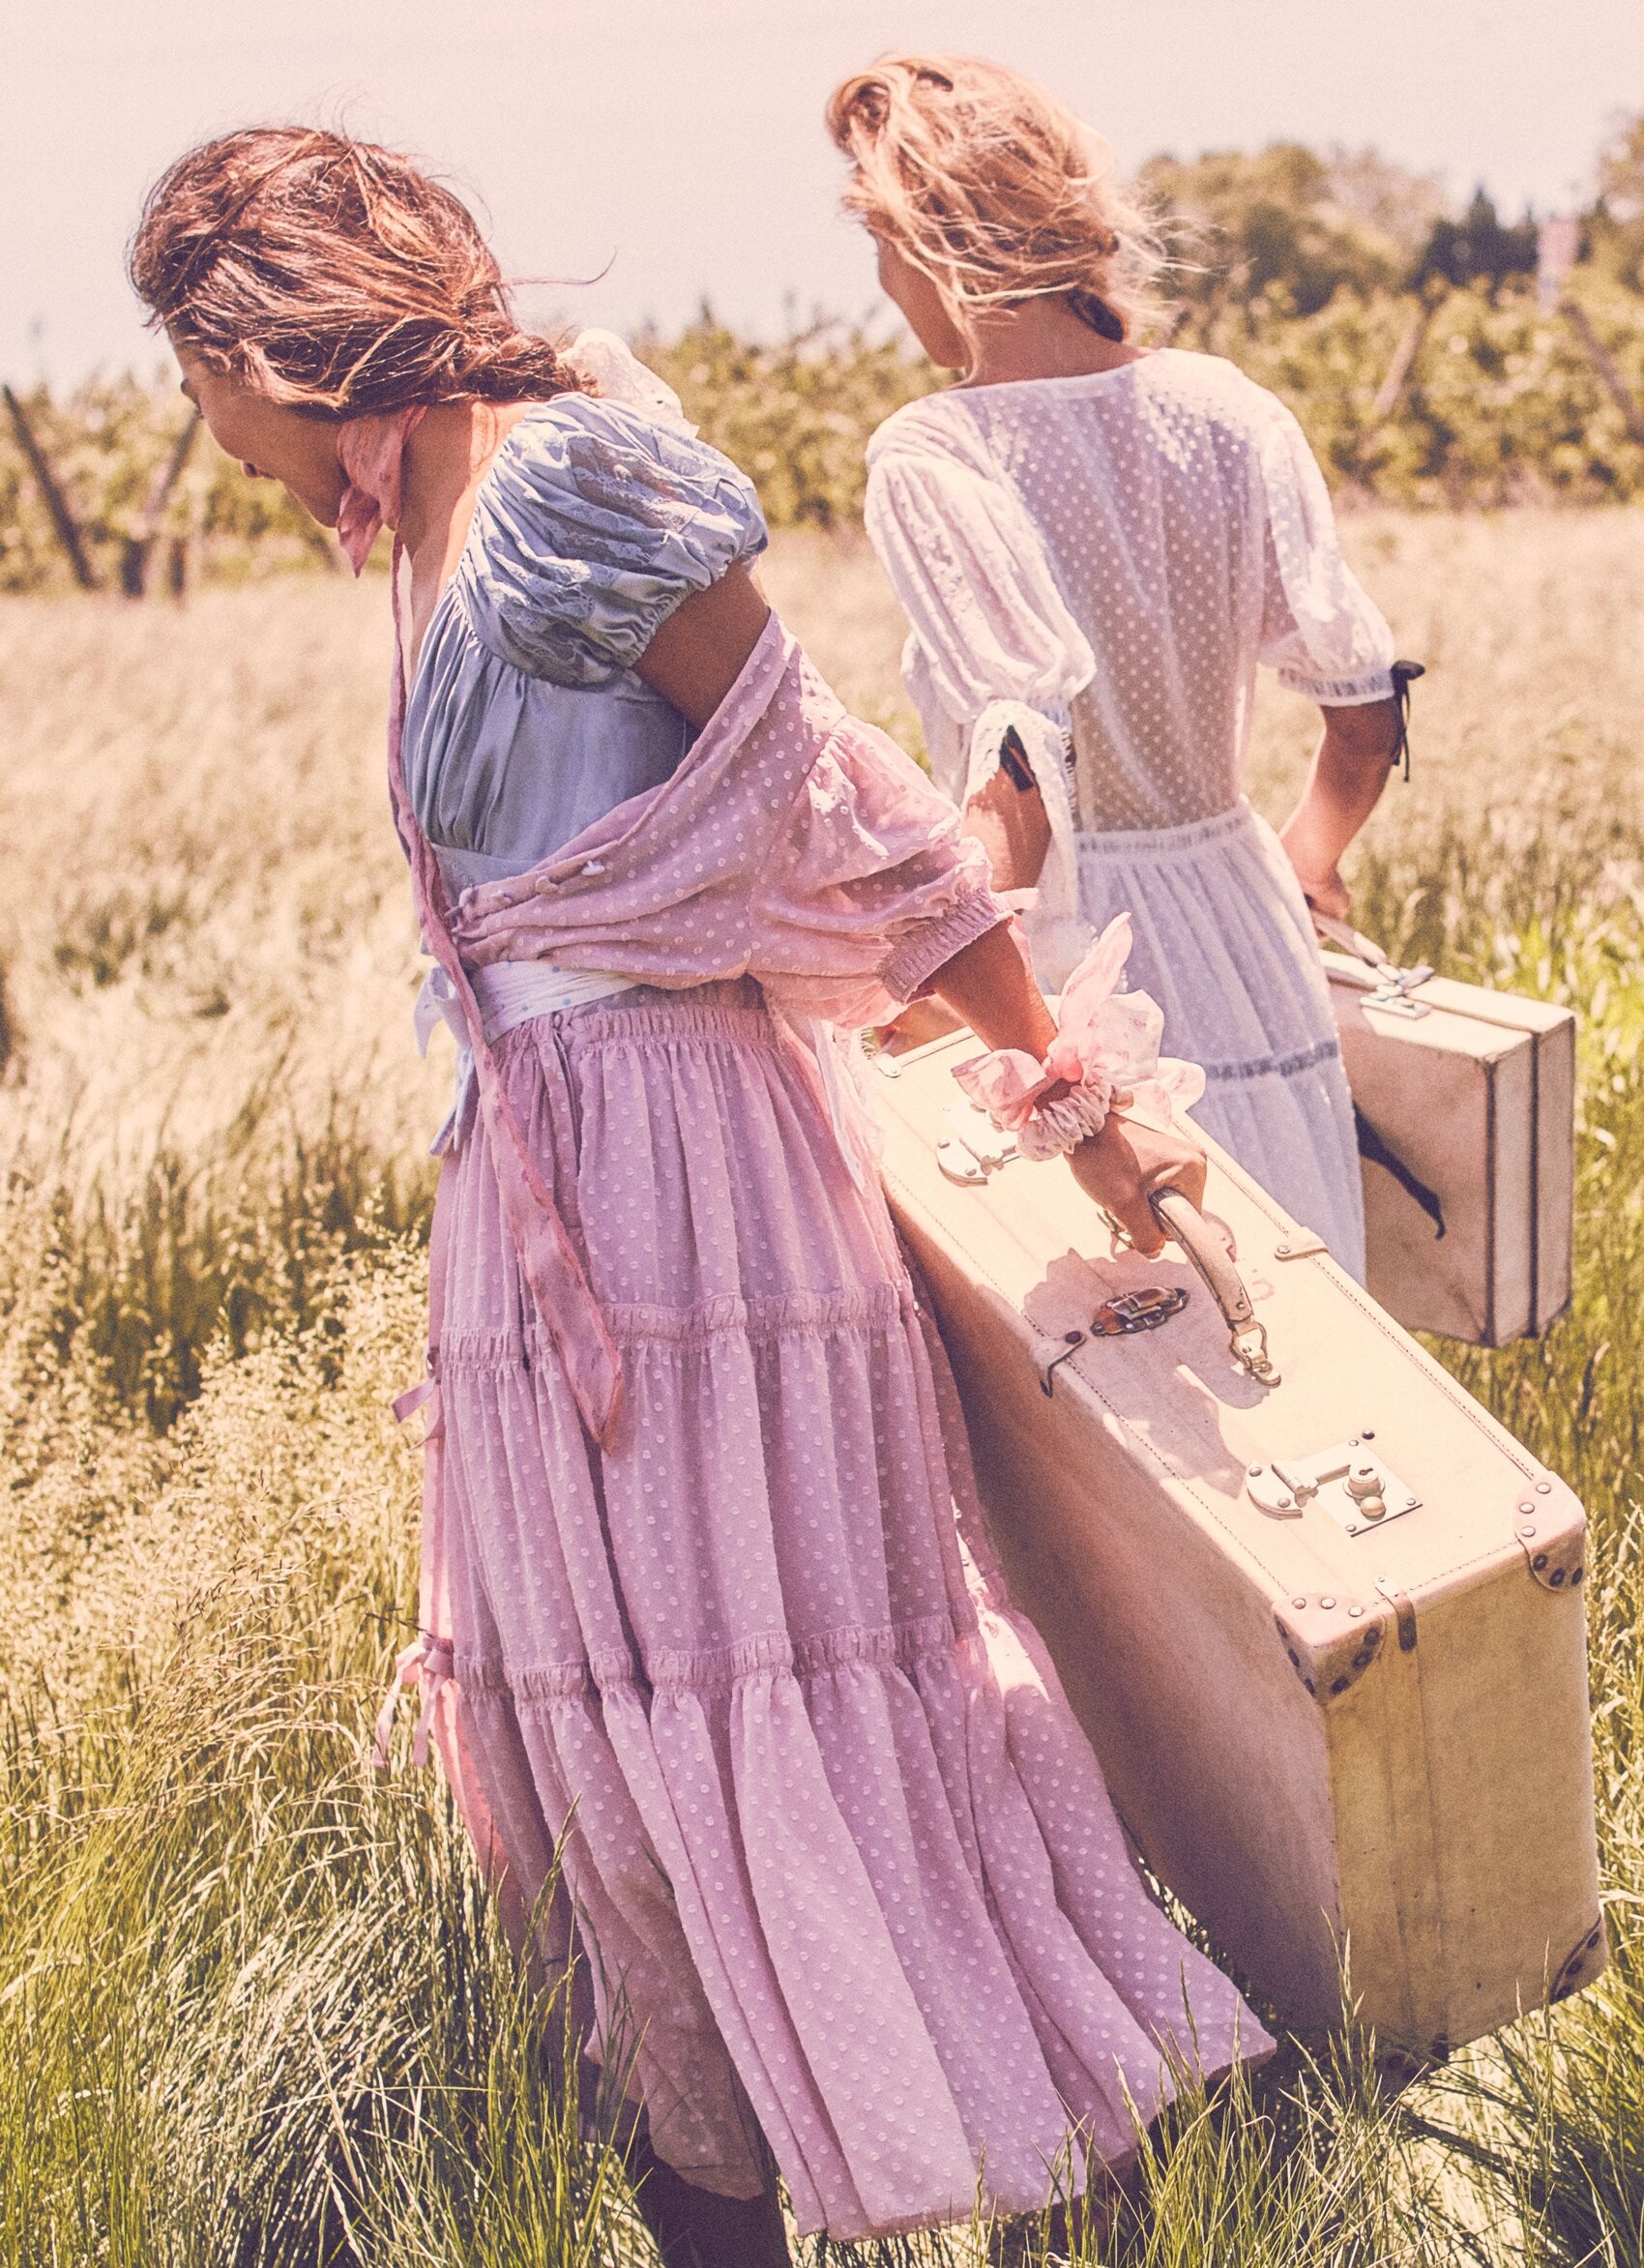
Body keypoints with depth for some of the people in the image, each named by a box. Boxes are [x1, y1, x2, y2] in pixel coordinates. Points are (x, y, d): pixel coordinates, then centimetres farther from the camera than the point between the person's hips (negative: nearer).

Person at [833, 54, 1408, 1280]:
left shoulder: (933, 457, -14)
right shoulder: (1226, 411, 1)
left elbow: (1018, 797, -24)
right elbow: (1366, 721, 5)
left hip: (1058, 958, -5)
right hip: (1245, 940, 5)